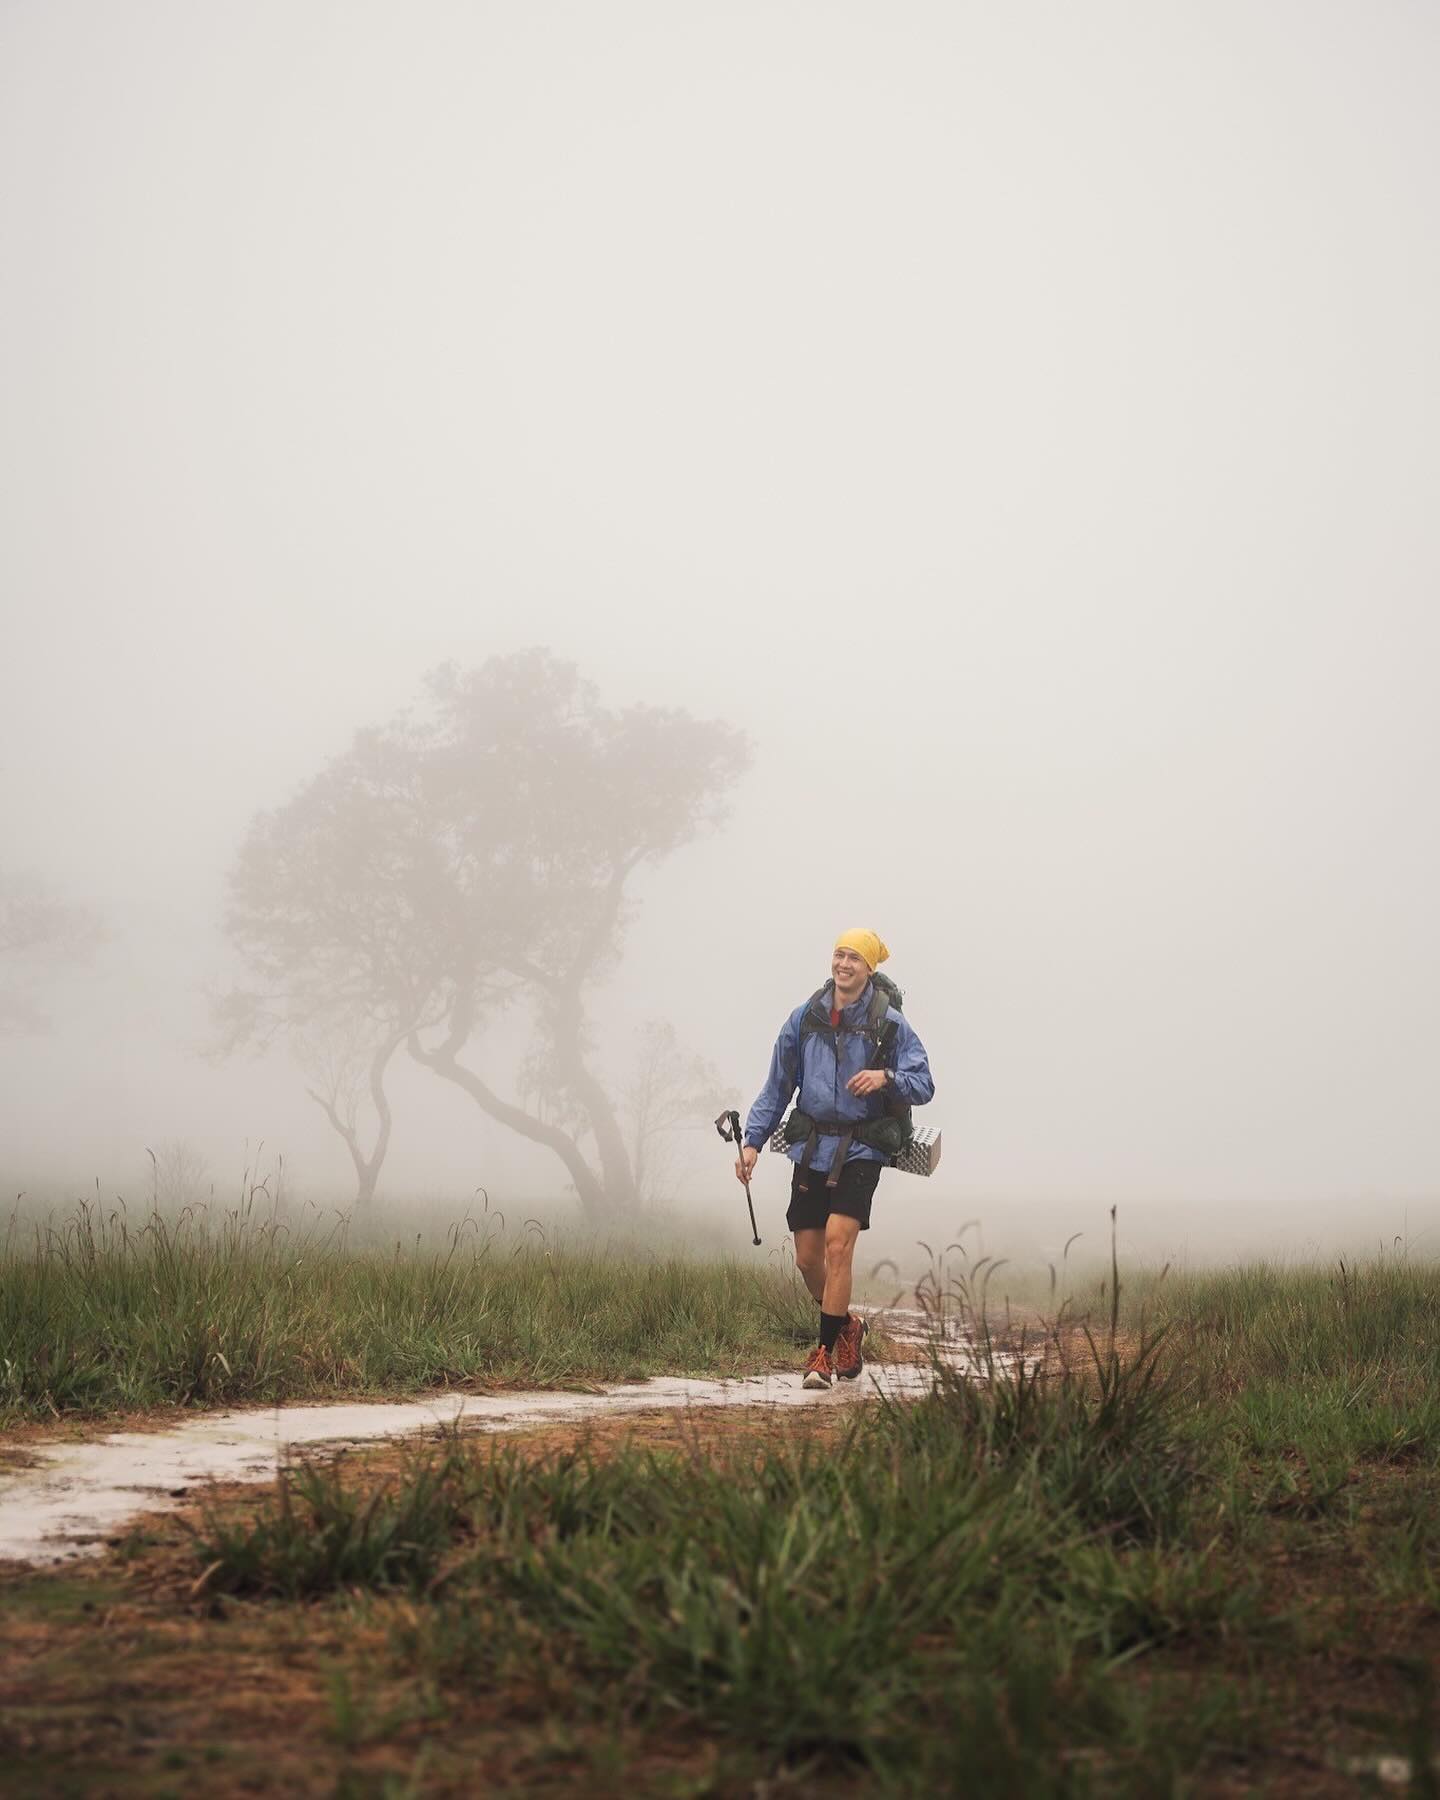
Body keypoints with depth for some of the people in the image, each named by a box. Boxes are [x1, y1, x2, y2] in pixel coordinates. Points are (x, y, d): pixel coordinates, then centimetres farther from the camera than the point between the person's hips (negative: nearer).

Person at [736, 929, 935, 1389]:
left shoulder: (890, 1024, -3)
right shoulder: (804, 1019, 5)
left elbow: (923, 1087, -5)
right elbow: (777, 1087, 12)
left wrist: (886, 1078, -25)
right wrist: (752, 1140, 5)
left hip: (861, 1149, -4)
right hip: (811, 1147, 4)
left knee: (838, 1243, -17)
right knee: (807, 1258, 6)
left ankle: (824, 1352, -9)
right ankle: (847, 1328, 33)